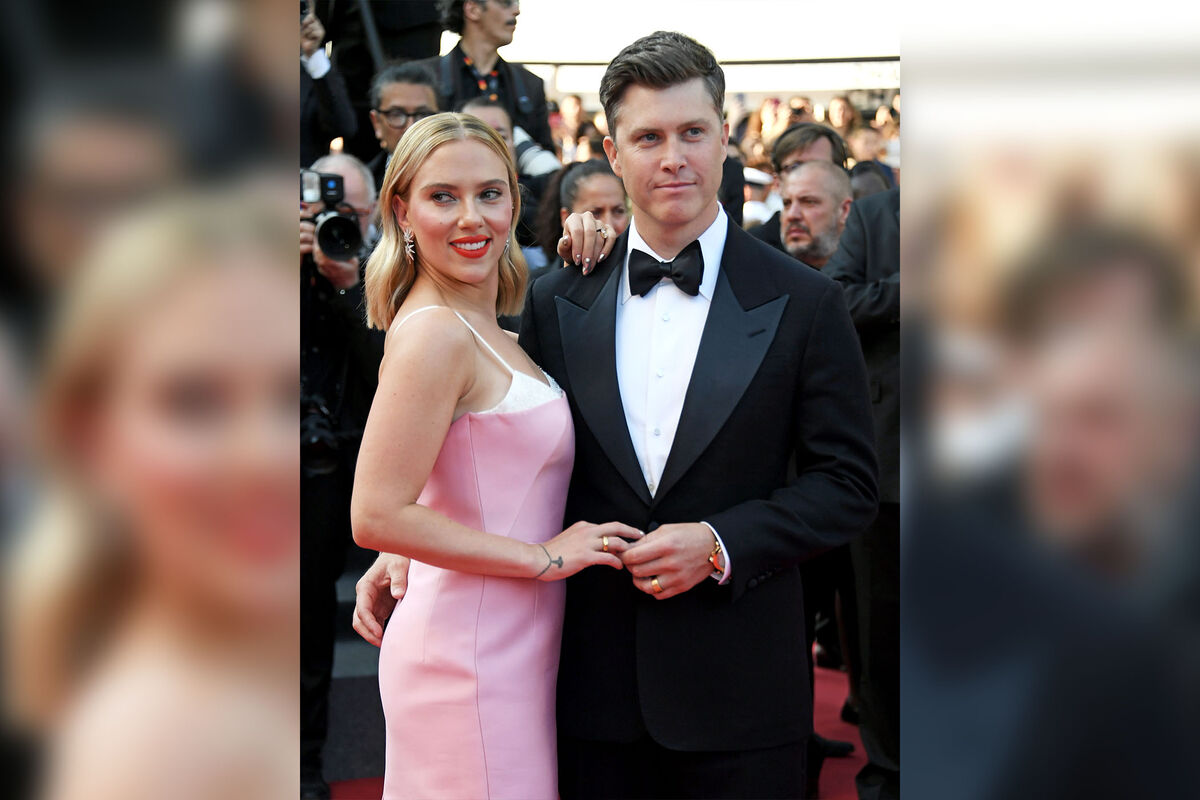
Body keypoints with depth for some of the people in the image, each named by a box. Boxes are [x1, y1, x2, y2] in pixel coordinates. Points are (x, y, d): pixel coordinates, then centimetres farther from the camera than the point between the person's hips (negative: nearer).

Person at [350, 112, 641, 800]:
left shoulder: (487, 328, 10)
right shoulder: (434, 332, -17)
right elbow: (377, 516, -23)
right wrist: (545, 557, -17)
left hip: (510, 654, 9)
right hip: (472, 662, -9)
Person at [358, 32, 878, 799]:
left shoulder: (805, 302, -3)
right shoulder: (557, 301, 4)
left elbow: (849, 482, -3)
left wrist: (720, 543, -14)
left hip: (737, 689, -2)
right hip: (597, 680, 2)